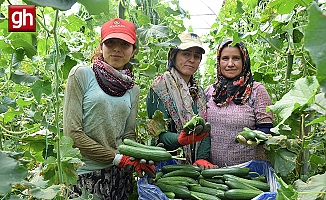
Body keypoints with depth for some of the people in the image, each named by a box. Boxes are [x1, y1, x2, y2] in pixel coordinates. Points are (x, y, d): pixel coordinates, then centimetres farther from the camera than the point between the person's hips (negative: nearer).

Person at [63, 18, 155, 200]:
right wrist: (118, 159, -13)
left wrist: (138, 160, -14)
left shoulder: (133, 90, 6)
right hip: (85, 174, -4)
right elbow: (72, 133, -12)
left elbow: (129, 135, 6)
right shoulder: (81, 74, -7)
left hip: (120, 176, 4)